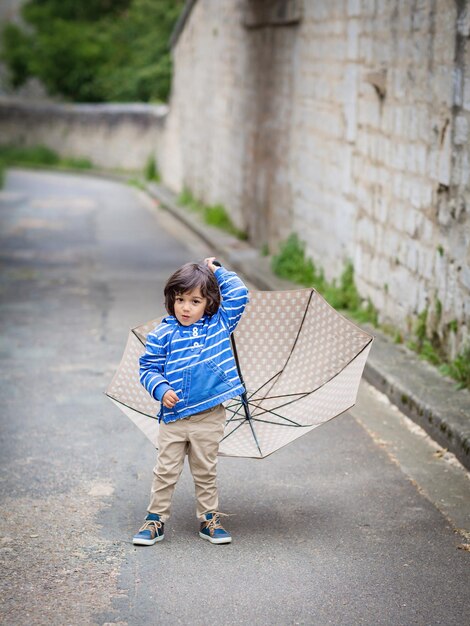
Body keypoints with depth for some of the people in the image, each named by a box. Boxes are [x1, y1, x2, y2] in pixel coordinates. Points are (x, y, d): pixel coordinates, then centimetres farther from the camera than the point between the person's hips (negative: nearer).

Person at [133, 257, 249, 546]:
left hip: (209, 417, 1)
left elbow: (239, 293, 4)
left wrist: (218, 270, 7)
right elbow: (149, 368, 2)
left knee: (206, 471, 12)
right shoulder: (162, 335, -2)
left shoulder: (219, 325, 3)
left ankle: (210, 519, 24)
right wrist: (161, 389, -15)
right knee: (166, 471, 5)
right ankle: (156, 519, 15)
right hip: (173, 416, -1)